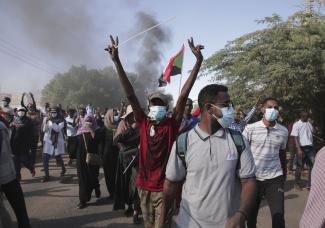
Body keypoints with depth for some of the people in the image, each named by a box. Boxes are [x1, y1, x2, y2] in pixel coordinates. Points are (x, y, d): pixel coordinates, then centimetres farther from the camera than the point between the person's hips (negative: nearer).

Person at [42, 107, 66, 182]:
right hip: (48, 141, 2)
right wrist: (46, 121, -21)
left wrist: (52, 121, -27)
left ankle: (63, 169, 40)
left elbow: (57, 129, -21)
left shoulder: (60, 121, -4)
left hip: (57, 142, -2)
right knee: (45, 158, -8)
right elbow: (44, 130, -6)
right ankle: (47, 175, 1)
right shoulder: (47, 120, 2)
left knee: (58, 158, 10)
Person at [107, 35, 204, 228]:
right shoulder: (144, 123, 0)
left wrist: (198, 61, -19)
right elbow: (130, 95, -5)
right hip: (144, 186, 4)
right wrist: (117, 61, -10)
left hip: (164, 188, -3)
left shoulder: (171, 125, -7)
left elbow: (184, 95, -14)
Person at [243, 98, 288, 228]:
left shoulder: (283, 131, 2)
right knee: (250, 215, 13)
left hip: (274, 178, 1)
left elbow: (282, 153, 15)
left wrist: (284, 174, 22)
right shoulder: (250, 128, -7)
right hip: (253, 178, -1)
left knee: (279, 216, -6)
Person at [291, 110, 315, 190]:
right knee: (300, 166, 4)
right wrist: (299, 149, -17)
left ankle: (310, 185, 5)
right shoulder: (296, 125, -4)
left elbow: (312, 135, 13)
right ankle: (297, 183, 19)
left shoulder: (309, 124, 11)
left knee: (313, 165, -2)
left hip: (310, 147, 4)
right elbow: (296, 138, -8)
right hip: (302, 148, -4)